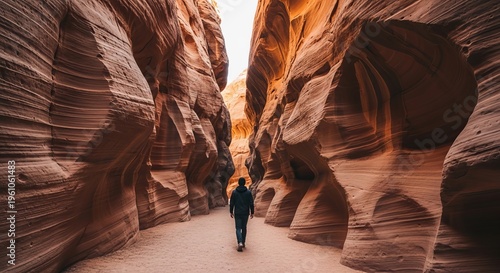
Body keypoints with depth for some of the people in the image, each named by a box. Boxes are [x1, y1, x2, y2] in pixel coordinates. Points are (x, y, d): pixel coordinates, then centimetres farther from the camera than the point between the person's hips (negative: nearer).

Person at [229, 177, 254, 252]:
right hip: (245, 213, 1)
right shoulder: (248, 192, -4)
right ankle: (243, 243, 24)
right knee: (244, 228, 16)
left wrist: (231, 212, 9)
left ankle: (240, 243, -18)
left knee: (238, 228, 1)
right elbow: (251, 203, -3)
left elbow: (231, 203, -1)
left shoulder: (234, 192, -4)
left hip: (237, 213, -1)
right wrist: (252, 212, 5)